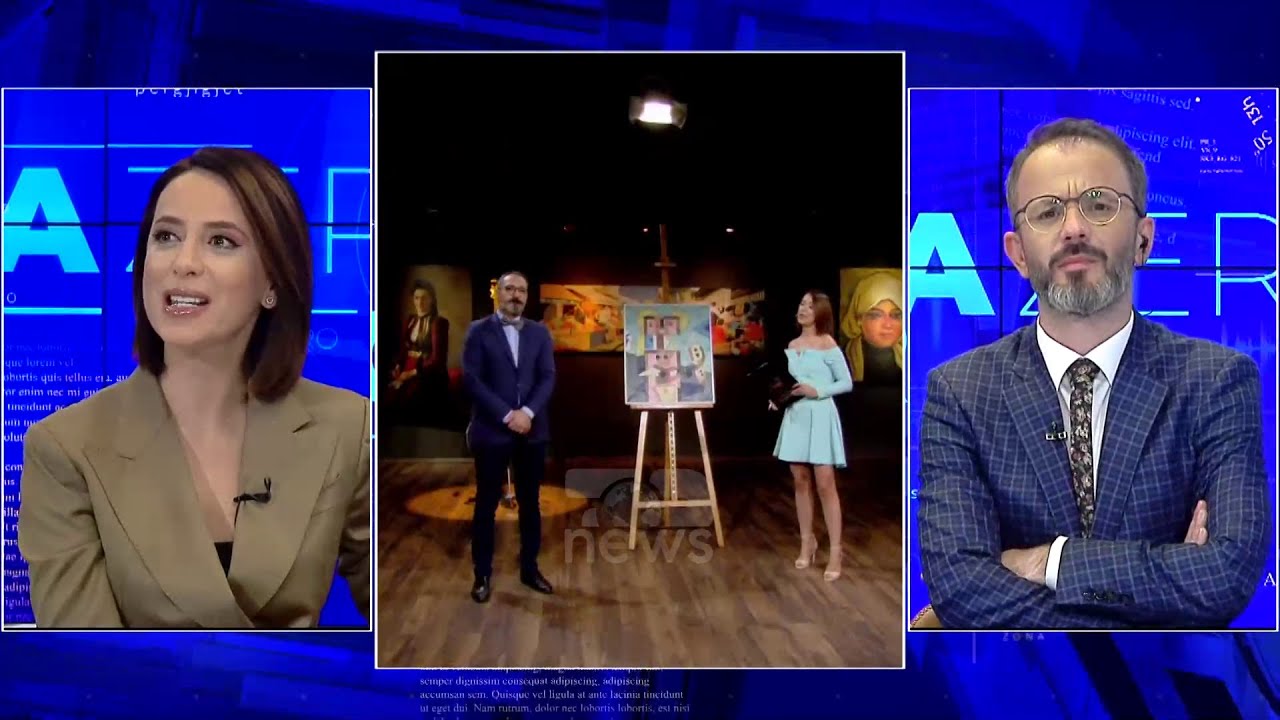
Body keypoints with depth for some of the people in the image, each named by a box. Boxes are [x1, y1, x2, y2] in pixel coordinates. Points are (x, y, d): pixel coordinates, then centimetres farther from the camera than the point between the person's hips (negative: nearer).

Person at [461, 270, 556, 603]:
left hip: (532, 429, 3)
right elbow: (472, 379, -9)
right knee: (487, 503, 5)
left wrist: (527, 412, -13)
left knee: (530, 502, 11)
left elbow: (548, 377, 2)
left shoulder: (539, 333, 10)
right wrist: (506, 415, -15)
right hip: (492, 430, -3)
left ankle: (530, 568, 23)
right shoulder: (478, 330, 0)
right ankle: (483, 575, 15)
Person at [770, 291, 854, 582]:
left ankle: (835, 552, 0)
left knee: (825, 484, -6)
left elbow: (847, 383, -5)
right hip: (795, 416, 6)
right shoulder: (791, 346, 12)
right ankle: (807, 542, 22)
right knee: (800, 482, 9)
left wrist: (817, 391, -17)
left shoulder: (828, 344, -5)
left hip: (820, 416, -6)